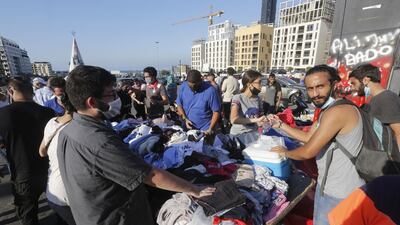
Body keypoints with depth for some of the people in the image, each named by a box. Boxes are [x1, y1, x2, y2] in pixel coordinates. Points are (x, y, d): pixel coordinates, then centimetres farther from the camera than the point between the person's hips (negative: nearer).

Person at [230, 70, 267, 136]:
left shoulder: (258, 99, 4)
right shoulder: (237, 98, -14)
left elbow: (261, 116, 15)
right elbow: (234, 120, -28)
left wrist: (266, 118, -6)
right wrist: (255, 120, -26)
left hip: (253, 134, 4)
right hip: (238, 135, -4)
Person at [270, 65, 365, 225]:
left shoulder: (337, 111, -29)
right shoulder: (327, 110, 5)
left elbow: (308, 152, -27)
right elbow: (308, 137, 11)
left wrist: (285, 153, -8)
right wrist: (280, 125, 5)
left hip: (339, 193, -9)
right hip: (328, 184, 9)